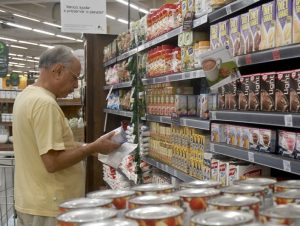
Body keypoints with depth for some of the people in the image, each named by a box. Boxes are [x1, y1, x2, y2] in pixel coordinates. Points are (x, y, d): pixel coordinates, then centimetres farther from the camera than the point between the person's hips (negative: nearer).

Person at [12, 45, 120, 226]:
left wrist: (83, 148, 9)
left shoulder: (26, 96, 9)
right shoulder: (45, 103, -22)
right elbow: (53, 162, -26)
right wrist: (93, 148, -16)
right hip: (48, 207, -9)